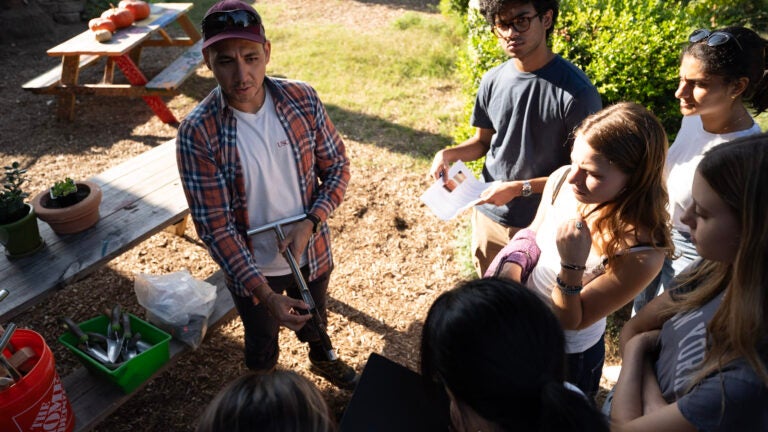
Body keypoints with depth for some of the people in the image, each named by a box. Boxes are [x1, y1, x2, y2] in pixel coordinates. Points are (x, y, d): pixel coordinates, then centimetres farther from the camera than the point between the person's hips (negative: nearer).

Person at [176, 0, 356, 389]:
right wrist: (264, 293, -29)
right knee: (261, 346, 24)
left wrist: (310, 223, -22)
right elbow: (214, 226, -22)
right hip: (251, 268, -2)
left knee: (314, 319, 31)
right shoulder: (197, 133, -25)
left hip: (311, 252, 3)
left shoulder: (302, 99, -16)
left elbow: (337, 166, -6)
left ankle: (322, 359, 65)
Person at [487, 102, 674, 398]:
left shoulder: (641, 254, -32)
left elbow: (572, 321, -22)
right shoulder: (562, 180, -19)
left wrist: (571, 266, -39)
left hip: (567, 355, -5)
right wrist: (510, 269, -17)